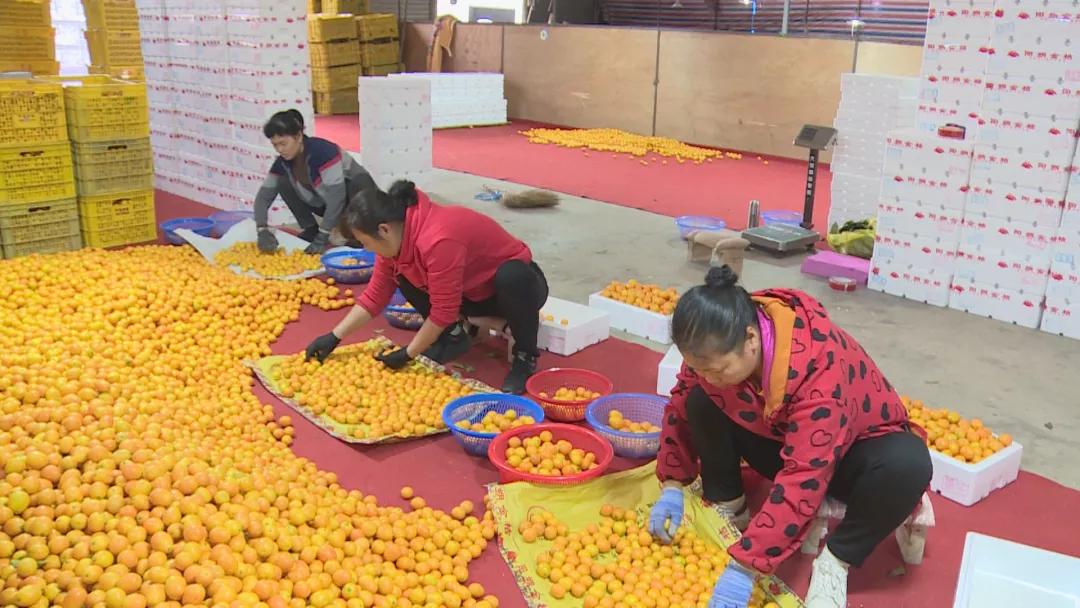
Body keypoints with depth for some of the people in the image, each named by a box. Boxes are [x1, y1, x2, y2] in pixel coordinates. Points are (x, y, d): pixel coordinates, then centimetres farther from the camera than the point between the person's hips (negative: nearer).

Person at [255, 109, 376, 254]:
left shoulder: (323, 151, -31)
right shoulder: (283, 162, -11)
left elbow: (337, 196, -36)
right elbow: (264, 195, -8)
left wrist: (322, 238, -36)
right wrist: (263, 231, -25)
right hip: (326, 205, 6)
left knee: (360, 180, -38)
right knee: (284, 182, -13)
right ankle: (310, 230, -2)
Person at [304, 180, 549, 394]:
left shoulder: (436, 240, -36)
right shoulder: (396, 235, -9)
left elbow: (443, 311, -30)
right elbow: (375, 295, -2)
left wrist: (407, 355, -20)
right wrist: (334, 337, -6)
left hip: (516, 282, -7)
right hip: (472, 291, 8)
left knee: (510, 278, -42)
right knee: (403, 274, -8)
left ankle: (525, 357, -18)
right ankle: (455, 334, 7)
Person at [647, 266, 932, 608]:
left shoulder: (819, 367, -40)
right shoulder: (715, 347, -22)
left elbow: (803, 478, -43)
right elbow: (681, 408, -5)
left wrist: (745, 566, -44)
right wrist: (672, 487, -15)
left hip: (849, 450, -4)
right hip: (778, 437, 4)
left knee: (908, 463, -37)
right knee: (700, 402, -19)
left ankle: (835, 561, -17)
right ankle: (728, 507, -2)